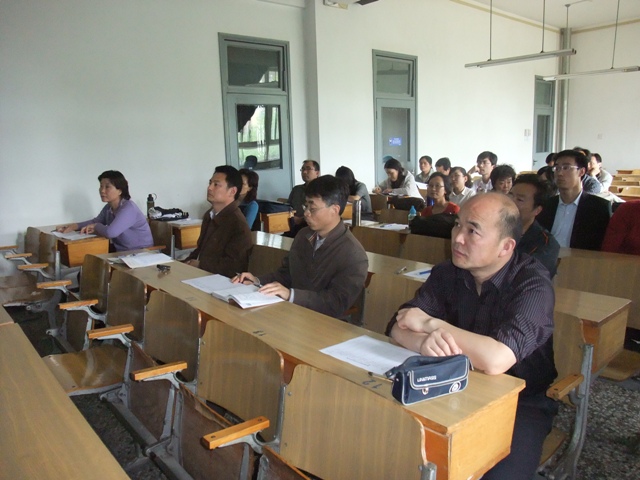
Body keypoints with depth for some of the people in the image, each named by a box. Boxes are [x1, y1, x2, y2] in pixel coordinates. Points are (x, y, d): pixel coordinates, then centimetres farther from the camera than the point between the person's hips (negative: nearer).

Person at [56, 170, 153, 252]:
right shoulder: (108, 208, 6)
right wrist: (73, 226, 7)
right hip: (120, 252, 8)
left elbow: (110, 232, -33)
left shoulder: (128, 209, -22)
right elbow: (95, 221, 24)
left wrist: (96, 227, -10)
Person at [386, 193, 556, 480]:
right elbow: (399, 326, -10)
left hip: (521, 402, -3)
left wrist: (430, 323, -23)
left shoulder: (533, 283, -20)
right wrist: (425, 342, -34)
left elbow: (496, 359, -35)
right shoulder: (447, 273, -5)